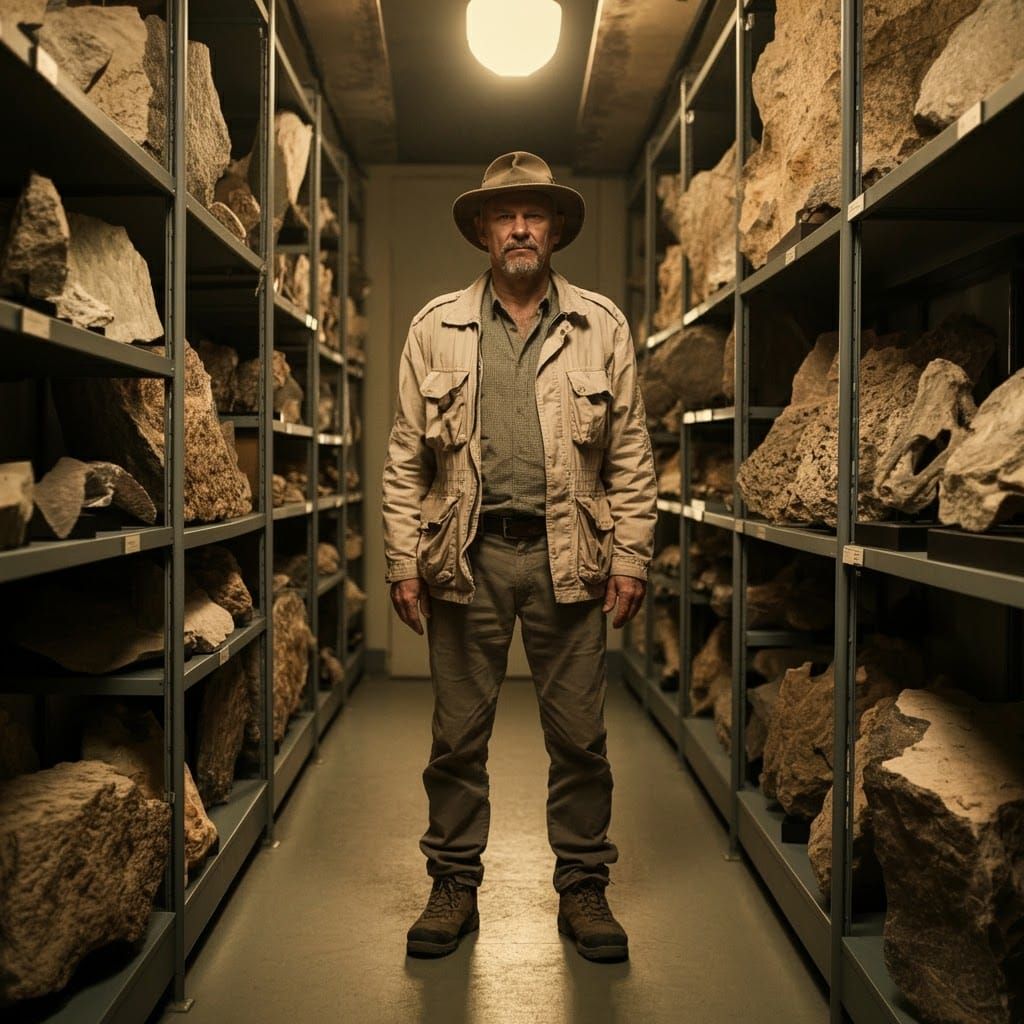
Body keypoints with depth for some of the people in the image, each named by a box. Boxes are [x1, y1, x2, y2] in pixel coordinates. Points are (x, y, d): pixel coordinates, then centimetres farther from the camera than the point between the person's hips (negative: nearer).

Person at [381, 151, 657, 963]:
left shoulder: (602, 326, 8)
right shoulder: (437, 327, 8)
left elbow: (630, 455, 5)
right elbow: (406, 458, 5)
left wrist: (631, 558, -2)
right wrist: (404, 561, -2)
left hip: (568, 557, 0)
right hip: (467, 558, 0)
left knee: (579, 737, 7)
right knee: (458, 736, 8)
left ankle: (583, 887, 22)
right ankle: (455, 884, 23)